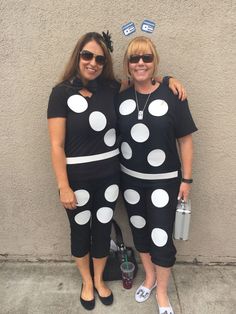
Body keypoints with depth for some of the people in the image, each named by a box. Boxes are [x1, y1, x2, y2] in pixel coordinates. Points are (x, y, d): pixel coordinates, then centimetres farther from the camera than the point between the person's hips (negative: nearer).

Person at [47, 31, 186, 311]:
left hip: (109, 175, 3)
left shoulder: (111, 88, 0)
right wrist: (63, 187, -14)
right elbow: (56, 145, -11)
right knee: (80, 230, 17)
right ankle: (86, 282, 45)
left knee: (103, 229, 18)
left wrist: (168, 80, -2)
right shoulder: (62, 93, -9)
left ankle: (99, 280, 45)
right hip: (77, 177, -2)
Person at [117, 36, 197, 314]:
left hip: (164, 181, -3)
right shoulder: (121, 98, 0)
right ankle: (149, 276, 45)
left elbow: (185, 140, -6)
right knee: (139, 231, 18)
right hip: (130, 179, 4)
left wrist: (186, 179, -5)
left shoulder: (172, 96, -10)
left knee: (161, 237, 6)